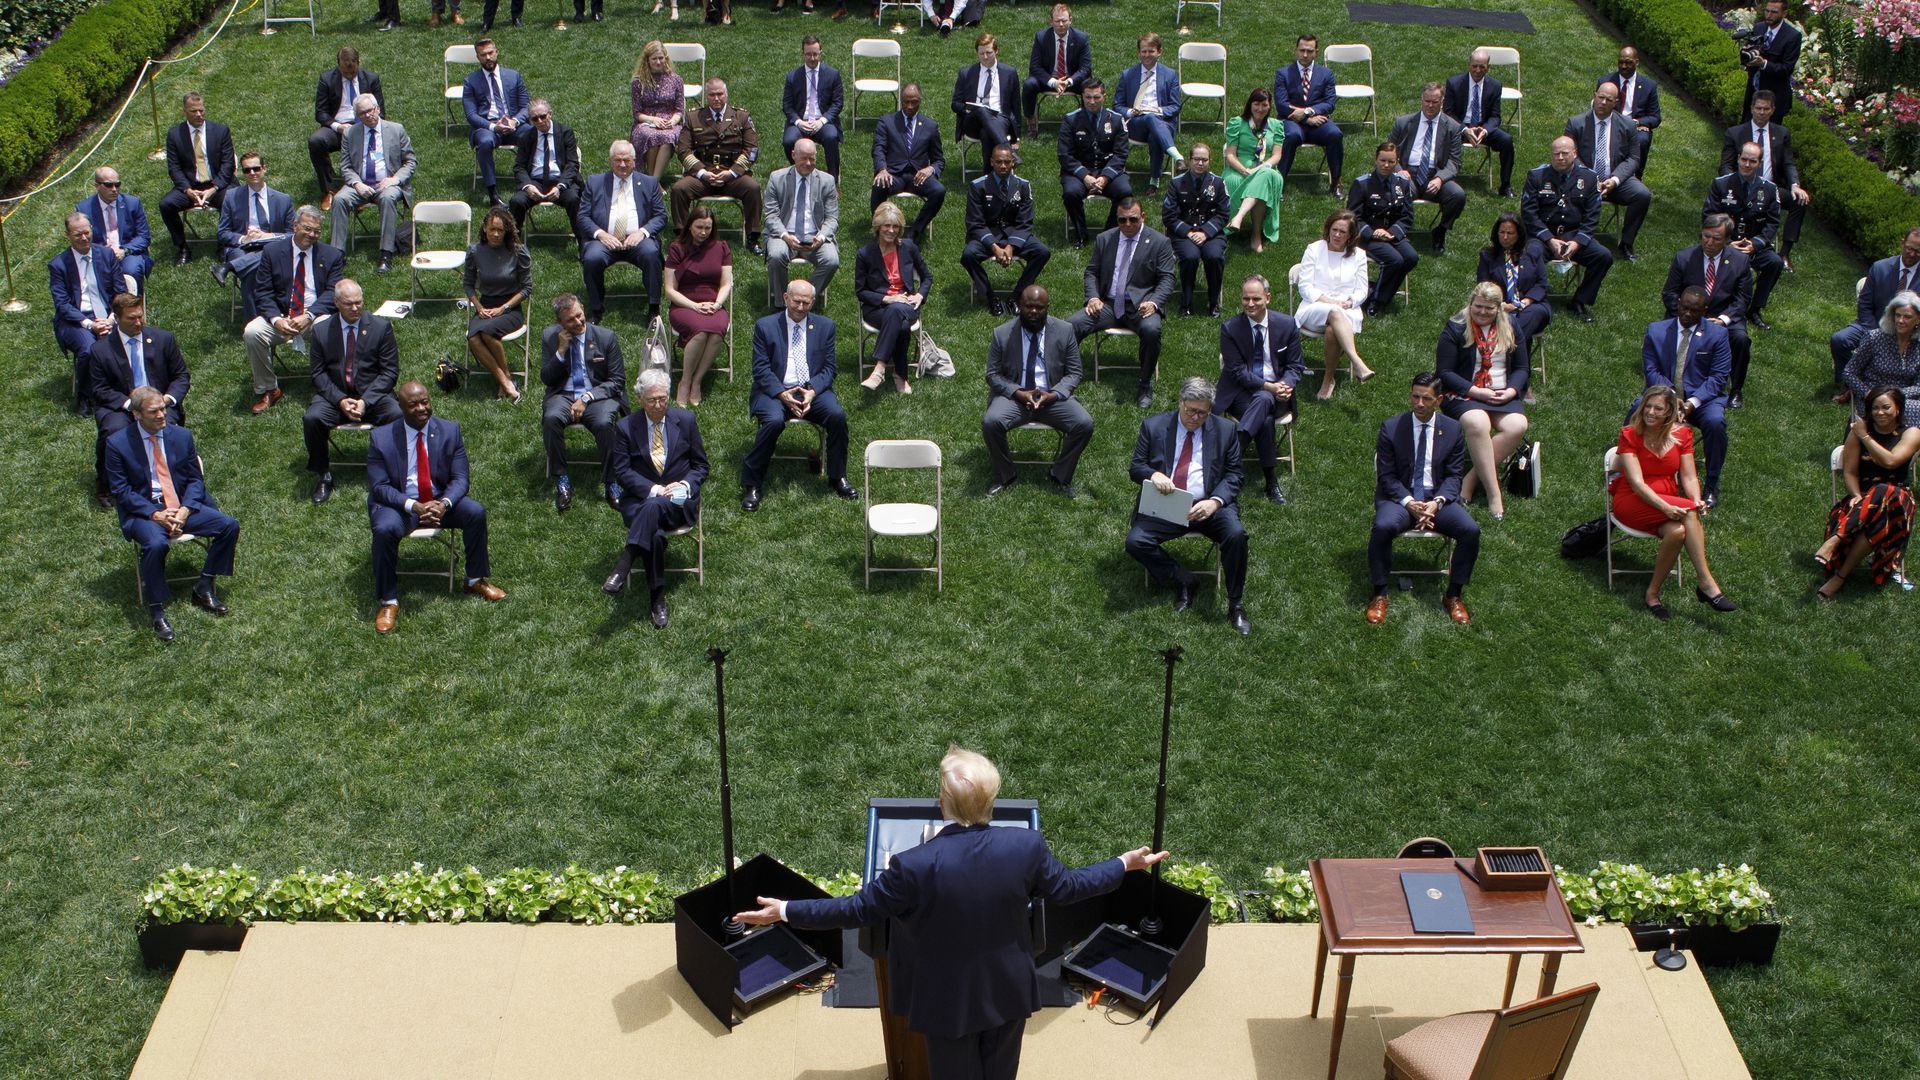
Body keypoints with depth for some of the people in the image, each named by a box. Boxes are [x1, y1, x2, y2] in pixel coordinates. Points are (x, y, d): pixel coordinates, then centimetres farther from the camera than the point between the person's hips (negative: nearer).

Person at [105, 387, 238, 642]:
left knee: (229, 526, -14)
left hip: (182, 506, 4)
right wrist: (155, 514, -19)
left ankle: (204, 588, 1)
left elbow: (195, 479, 7)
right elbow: (121, 491, -6)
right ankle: (156, 611, -19)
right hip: (143, 512, -4)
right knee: (156, 544, -36)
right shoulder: (118, 444, -6)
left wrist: (184, 511, -12)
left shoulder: (182, 436, 4)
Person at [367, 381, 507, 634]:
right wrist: (414, 507, -28)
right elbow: (379, 486, -11)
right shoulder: (381, 438, -9)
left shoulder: (450, 431, -3)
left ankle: (476, 580, 1)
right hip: (398, 505, -3)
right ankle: (388, 601, -17)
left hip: (439, 501, 3)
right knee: (385, 529, -34)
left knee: (476, 512, -22)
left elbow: (459, 479, -4)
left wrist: (443, 504, -26)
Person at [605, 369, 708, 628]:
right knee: (655, 533, -35)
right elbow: (621, 471, -3)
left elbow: (700, 465, 9)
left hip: (679, 502, 0)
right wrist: (652, 489, -19)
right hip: (639, 500, 0)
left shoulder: (686, 420, 5)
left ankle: (623, 568, -42)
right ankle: (657, 599, -30)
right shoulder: (626, 428, 2)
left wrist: (686, 485, -12)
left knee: (654, 508, -38)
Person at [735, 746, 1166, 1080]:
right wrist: (1125, 864, 12)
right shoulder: (1026, 847, -22)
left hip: (948, 999, -3)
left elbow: (860, 909, -19)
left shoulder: (915, 865, -31)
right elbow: (1065, 888, -5)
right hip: (1008, 991, 3)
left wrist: (785, 911, -8)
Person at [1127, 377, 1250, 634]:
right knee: (1135, 542, -25)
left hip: (1209, 506, -1)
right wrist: (1153, 474, -17)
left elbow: (1233, 475, 5)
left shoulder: (1225, 430, 7)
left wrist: (1215, 502, -15)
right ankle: (1182, 579, 0)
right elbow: (1135, 468, 8)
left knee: (1236, 535, -30)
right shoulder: (1153, 426, 6)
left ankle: (1235, 604, -10)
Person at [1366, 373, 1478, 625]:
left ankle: (1453, 595, -6)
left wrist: (1437, 502, -15)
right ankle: (1379, 595, -16)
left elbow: (1454, 475, 4)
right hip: (1399, 496, -2)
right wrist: (1409, 503, -19)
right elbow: (1387, 476, -3)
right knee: (1383, 527, -34)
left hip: (1438, 498, 2)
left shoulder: (1453, 429, 4)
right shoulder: (1391, 428, -2)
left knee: (1471, 530, -25)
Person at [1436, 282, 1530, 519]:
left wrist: (1511, 391, -8)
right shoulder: (1455, 328, -1)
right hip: (1464, 394, -4)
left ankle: (1470, 480, -22)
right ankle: (1493, 493, -33)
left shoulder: (1510, 328, 12)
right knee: (1477, 424, -37)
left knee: (1517, 427, -28)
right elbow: (1444, 372, -6)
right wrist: (1476, 392, -16)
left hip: (1503, 395, 4)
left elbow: (1521, 368, 14)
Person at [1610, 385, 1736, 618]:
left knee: (1677, 531, -34)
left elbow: (1689, 477, 0)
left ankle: (1653, 593, -23)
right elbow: (1636, 483, -18)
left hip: (1669, 501, 4)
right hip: (1632, 503, -4)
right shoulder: (1630, 435, -8)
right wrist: (1666, 507, -32)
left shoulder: (1681, 434, 5)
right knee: (1688, 512, -31)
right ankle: (1707, 582, -29)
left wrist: (1697, 502, -23)